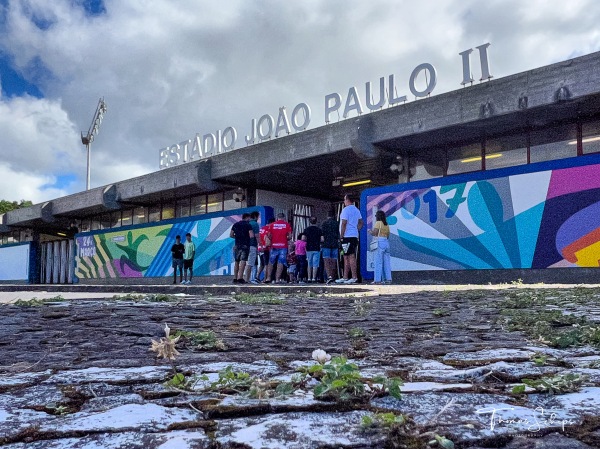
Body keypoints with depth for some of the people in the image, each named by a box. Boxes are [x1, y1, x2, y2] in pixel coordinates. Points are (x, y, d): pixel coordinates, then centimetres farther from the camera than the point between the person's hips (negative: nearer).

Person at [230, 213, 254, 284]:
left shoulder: (235, 225, 10)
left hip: (237, 245, 5)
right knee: (243, 261, -8)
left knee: (236, 262, 12)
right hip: (245, 245, -5)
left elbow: (231, 235, 8)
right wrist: (247, 237, 7)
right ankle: (240, 278, -16)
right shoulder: (248, 225, -5)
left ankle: (235, 278, 14)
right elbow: (251, 235, -14)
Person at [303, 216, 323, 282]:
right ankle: (314, 278, -8)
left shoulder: (306, 229, 2)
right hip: (316, 249, -2)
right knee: (315, 264, -1)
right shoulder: (319, 229, -1)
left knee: (309, 264, 11)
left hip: (309, 248, 2)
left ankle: (309, 278, 10)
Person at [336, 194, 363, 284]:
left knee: (351, 257, -9)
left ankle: (354, 277, -11)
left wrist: (341, 236, -13)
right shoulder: (357, 210, 16)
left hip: (347, 236, -9)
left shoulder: (346, 210, -10)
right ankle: (345, 277, 16)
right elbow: (361, 223, 19)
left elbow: (344, 223, -15)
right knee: (346, 257, 13)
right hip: (354, 236, 9)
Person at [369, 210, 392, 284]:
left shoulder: (378, 223, -5)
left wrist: (370, 231, 6)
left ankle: (377, 280, -7)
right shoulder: (386, 225, 16)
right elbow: (387, 235, 17)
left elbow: (374, 233, -13)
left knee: (378, 262, -6)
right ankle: (388, 279, 9)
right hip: (386, 242, 7)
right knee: (386, 262, 9)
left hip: (380, 242, -7)